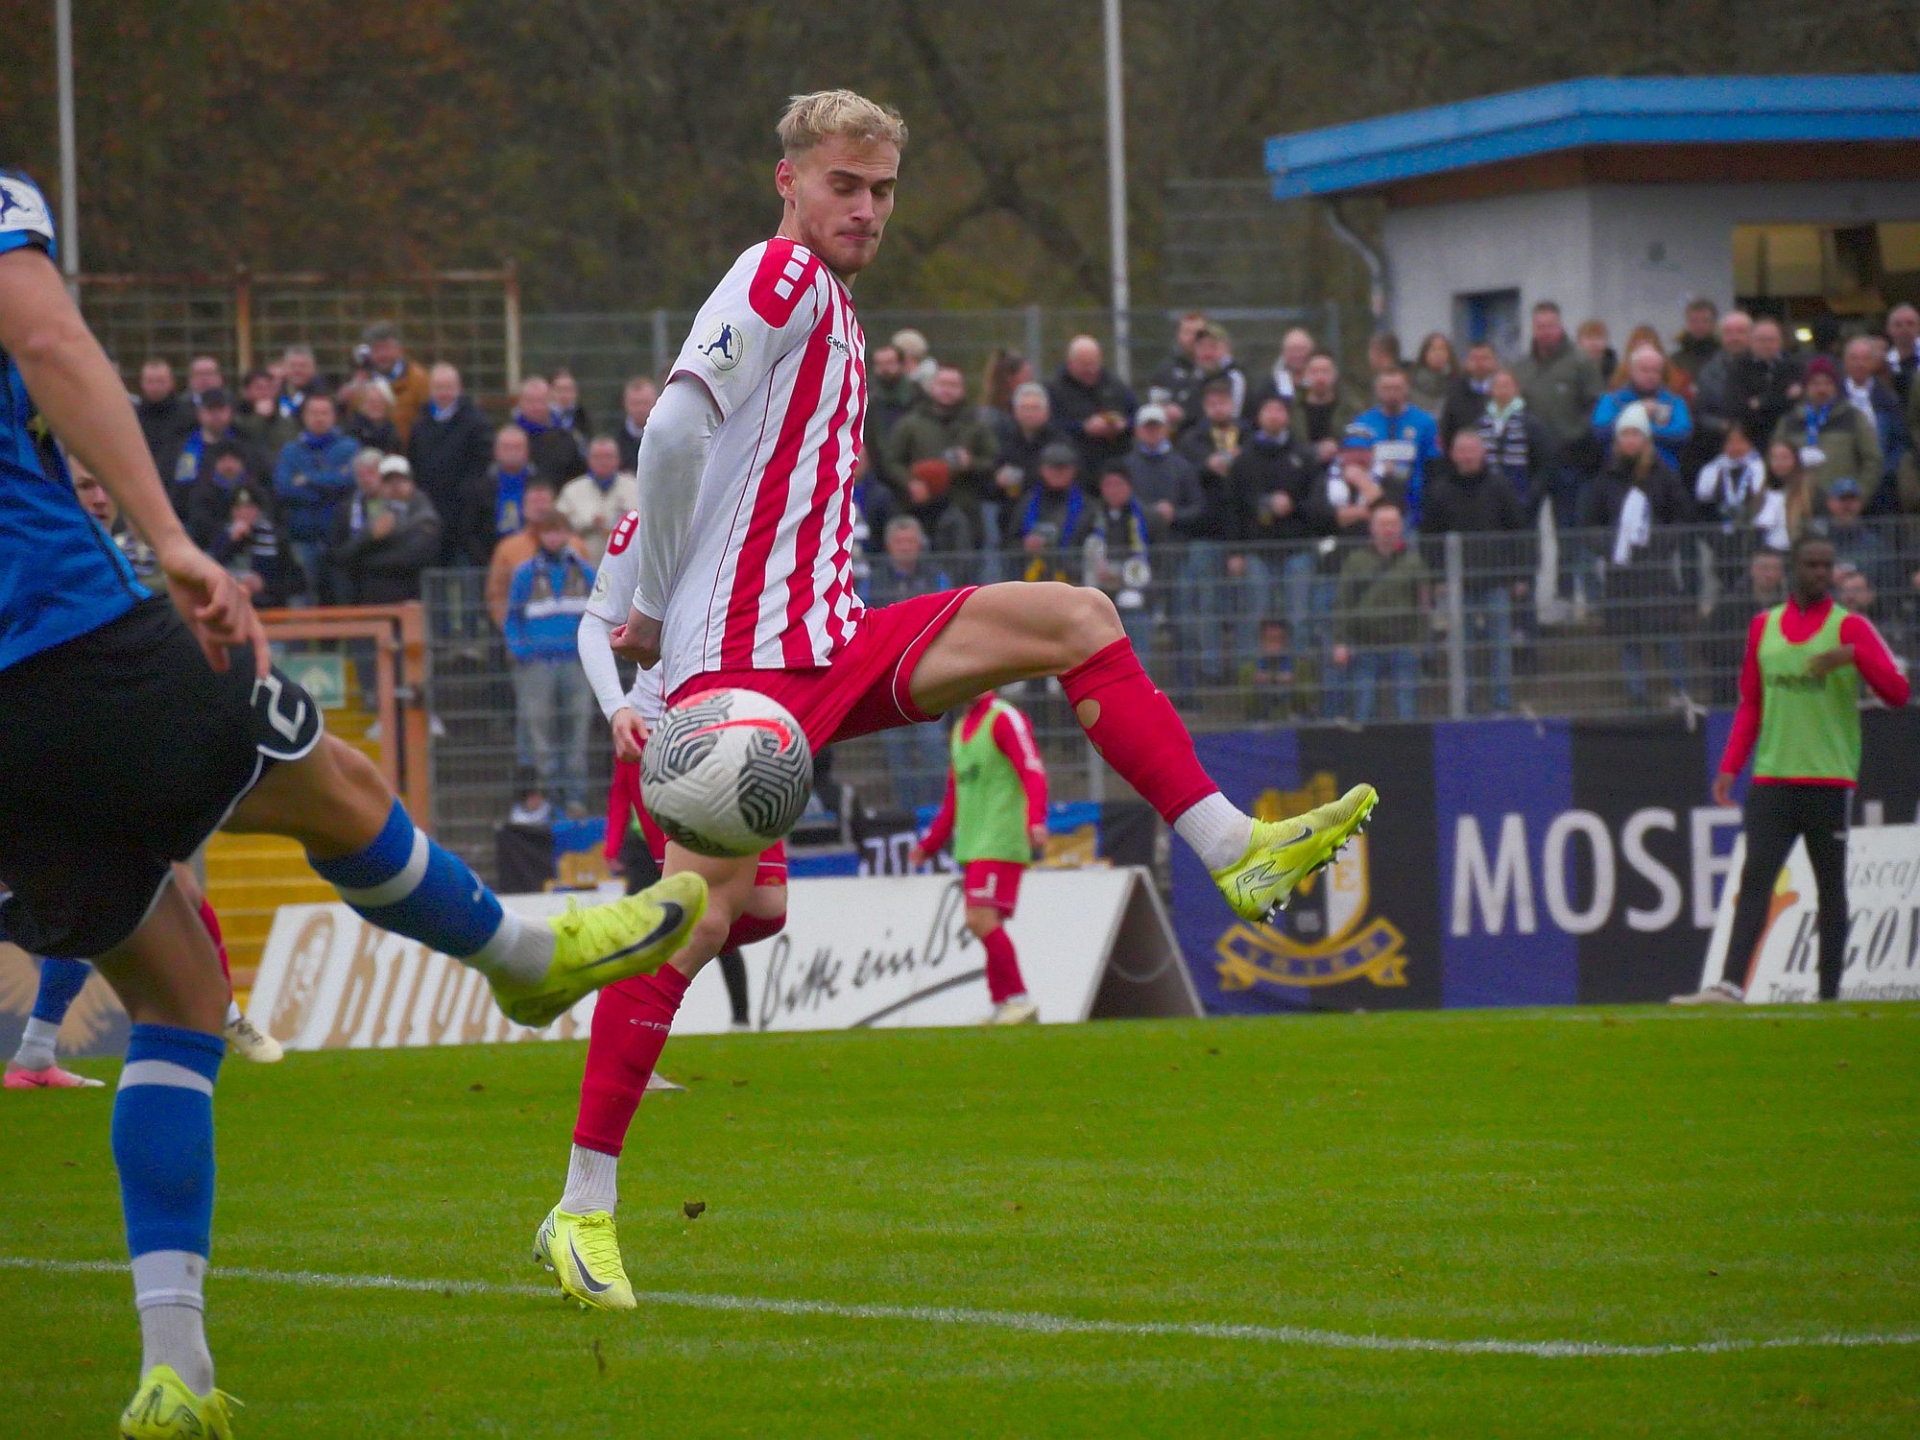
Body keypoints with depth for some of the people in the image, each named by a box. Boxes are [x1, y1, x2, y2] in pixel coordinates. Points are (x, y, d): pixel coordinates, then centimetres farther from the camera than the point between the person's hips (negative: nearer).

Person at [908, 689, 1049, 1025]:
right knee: (984, 927, 4)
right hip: (971, 847, 9)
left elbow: (1033, 771, -16)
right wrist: (928, 844, 28)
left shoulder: (1005, 719, -5)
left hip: (1000, 844, -9)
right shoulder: (961, 729, 22)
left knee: (982, 921, -16)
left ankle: (1018, 1001, -10)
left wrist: (1036, 820, -30)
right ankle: (1004, 1004, 6)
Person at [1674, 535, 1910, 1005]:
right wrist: (1730, 766, 7)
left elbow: (1898, 693, -8)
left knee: (1830, 887, 2)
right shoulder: (1764, 626, 13)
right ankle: (1730, 984, -17)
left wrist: (1853, 655, -23)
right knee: (1755, 879, -9)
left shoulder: (1850, 627, 1)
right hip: (1771, 778, 3)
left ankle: (1829, 994, 6)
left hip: (1829, 781, -3)